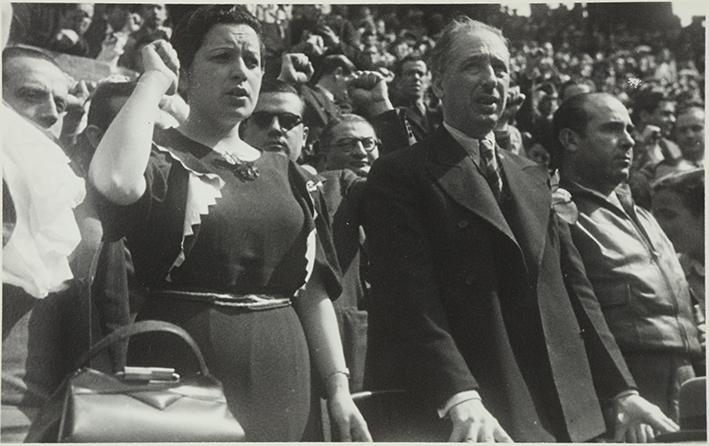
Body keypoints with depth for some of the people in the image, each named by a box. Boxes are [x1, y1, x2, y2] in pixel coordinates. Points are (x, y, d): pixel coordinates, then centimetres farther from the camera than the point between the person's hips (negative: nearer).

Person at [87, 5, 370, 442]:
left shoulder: (287, 175, 10)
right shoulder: (160, 156, -2)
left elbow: (313, 291, 10)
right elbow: (114, 179, -28)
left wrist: (338, 386, 2)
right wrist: (154, 79, -14)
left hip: (280, 383, 5)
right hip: (180, 374, -4)